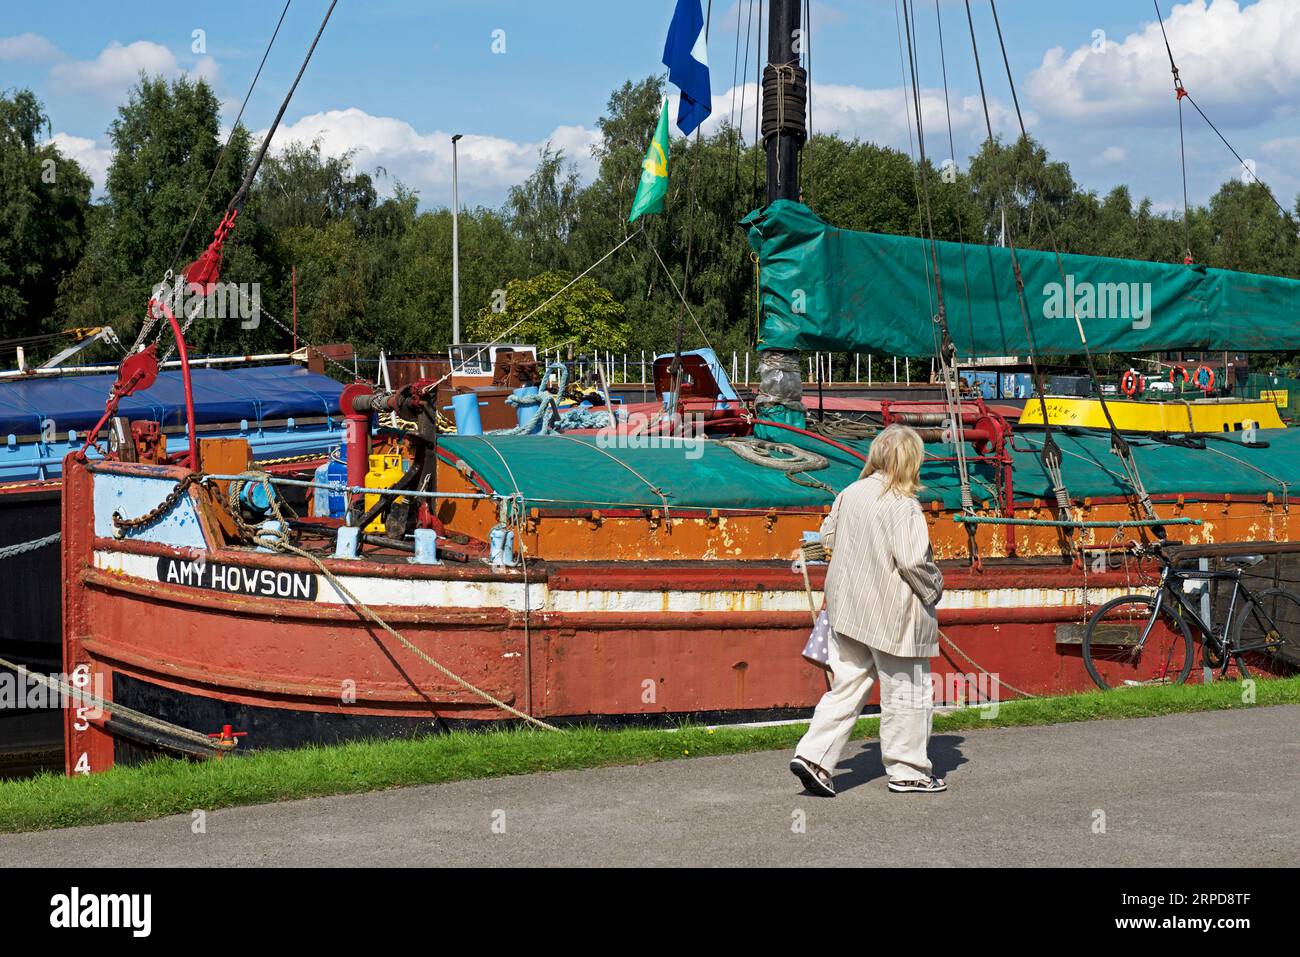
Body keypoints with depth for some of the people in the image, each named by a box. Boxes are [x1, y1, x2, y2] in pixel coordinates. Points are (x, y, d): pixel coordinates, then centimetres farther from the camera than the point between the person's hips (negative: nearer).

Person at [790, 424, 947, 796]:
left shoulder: (850, 494, 3)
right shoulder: (903, 505, -18)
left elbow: (827, 536, 13)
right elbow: (912, 560, -22)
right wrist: (933, 588, -5)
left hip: (848, 608, 7)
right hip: (892, 613, -7)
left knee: (847, 686, 12)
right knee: (906, 691, 8)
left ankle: (814, 756, 1)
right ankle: (907, 770, 17)